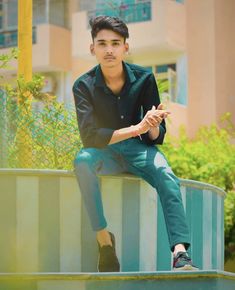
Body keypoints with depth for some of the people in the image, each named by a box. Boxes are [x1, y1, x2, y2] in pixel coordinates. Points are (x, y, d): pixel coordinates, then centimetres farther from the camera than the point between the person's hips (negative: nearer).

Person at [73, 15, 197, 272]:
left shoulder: (143, 78, -8)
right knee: (82, 161, -35)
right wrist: (138, 128, -32)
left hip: (138, 148, 1)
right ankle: (103, 238, -30)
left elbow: (157, 137, -5)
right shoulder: (84, 86, -11)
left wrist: (153, 128, -32)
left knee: (166, 177, -31)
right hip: (105, 153, -1)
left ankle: (181, 254, -45)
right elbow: (89, 136, -24)